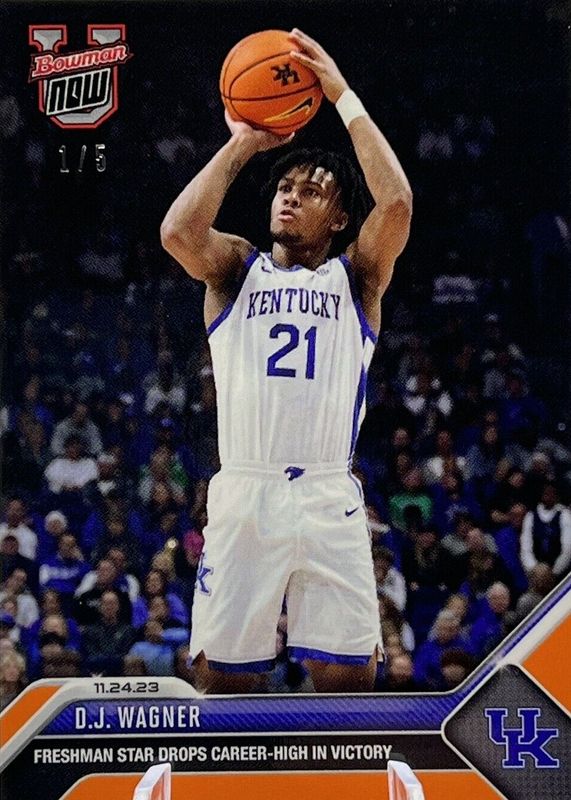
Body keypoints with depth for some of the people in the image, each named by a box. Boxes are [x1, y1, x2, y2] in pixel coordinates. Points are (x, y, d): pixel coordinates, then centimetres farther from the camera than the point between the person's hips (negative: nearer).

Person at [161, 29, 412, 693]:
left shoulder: (355, 278, 14)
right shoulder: (236, 269, 15)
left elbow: (396, 201, -5)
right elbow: (177, 231, -7)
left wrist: (342, 96, -1)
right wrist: (241, 145, 1)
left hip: (329, 498, 0)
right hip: (242, 494, 0)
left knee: (347, 677, -4)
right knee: (222, 675, -1)